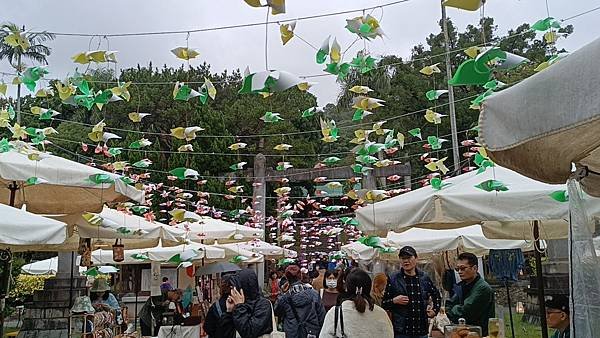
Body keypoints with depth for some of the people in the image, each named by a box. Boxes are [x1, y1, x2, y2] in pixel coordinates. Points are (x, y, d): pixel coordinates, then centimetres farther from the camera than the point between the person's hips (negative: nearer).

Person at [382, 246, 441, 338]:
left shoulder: (425, 278, 8)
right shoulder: (393, 279, -1)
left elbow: (436, 295, 27)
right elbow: (383, 303, 1)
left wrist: (435, 310, 14)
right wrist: (394, 301, -17)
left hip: (422, 330, 3)